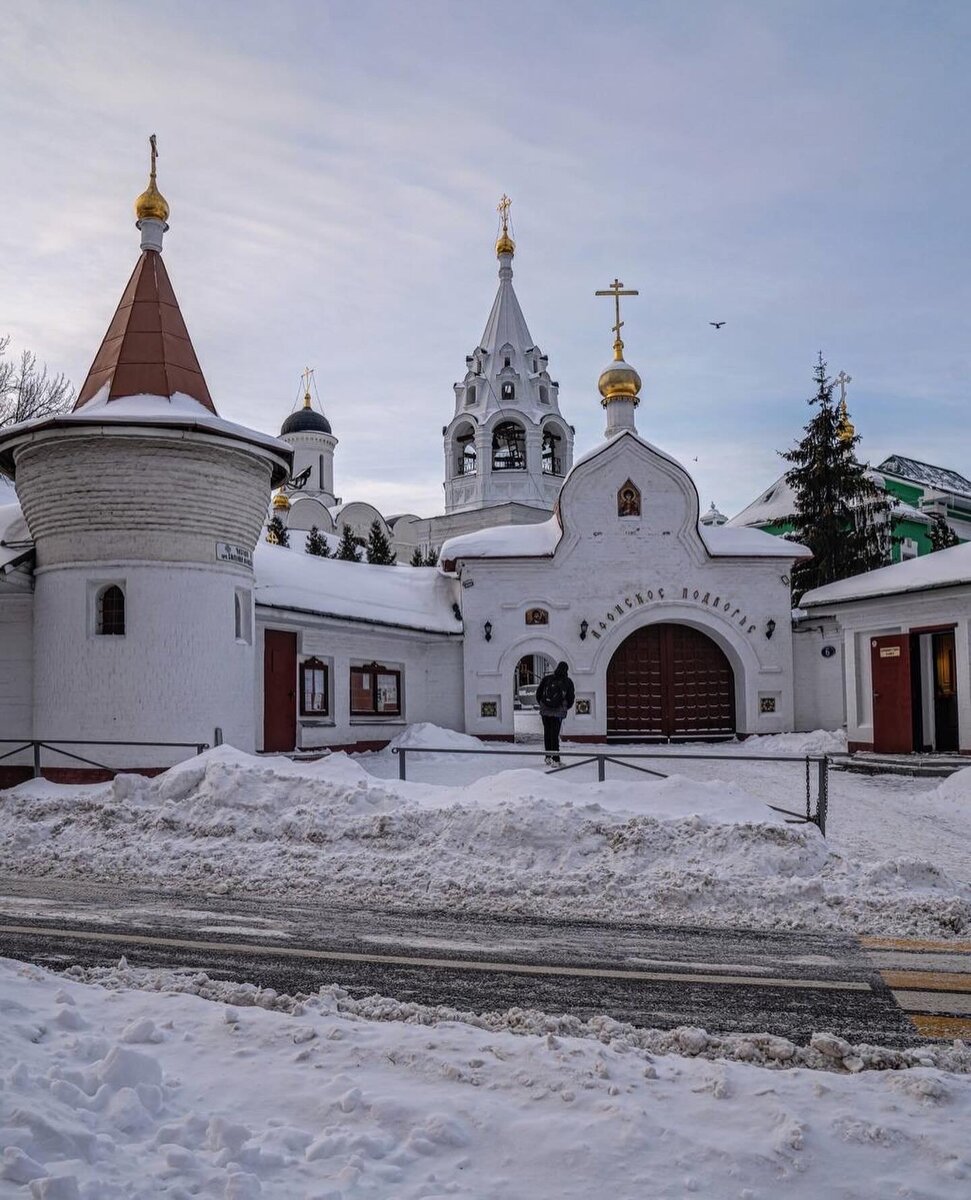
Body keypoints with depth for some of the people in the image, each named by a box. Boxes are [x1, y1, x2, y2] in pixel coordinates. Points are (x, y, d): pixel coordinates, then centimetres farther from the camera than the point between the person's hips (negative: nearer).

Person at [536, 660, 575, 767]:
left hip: (545, 711, 2)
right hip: (558, 712, -2)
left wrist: (541, 704, 23)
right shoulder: (568, 682, -2)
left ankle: (548, 757, 19)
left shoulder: (546, 679, 2)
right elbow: (571, 697, 5)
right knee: (554, 734, 0)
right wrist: (566, 708, 23)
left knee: (547, 733, 13)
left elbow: (538, 693, 7)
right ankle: (555, 759, -7)